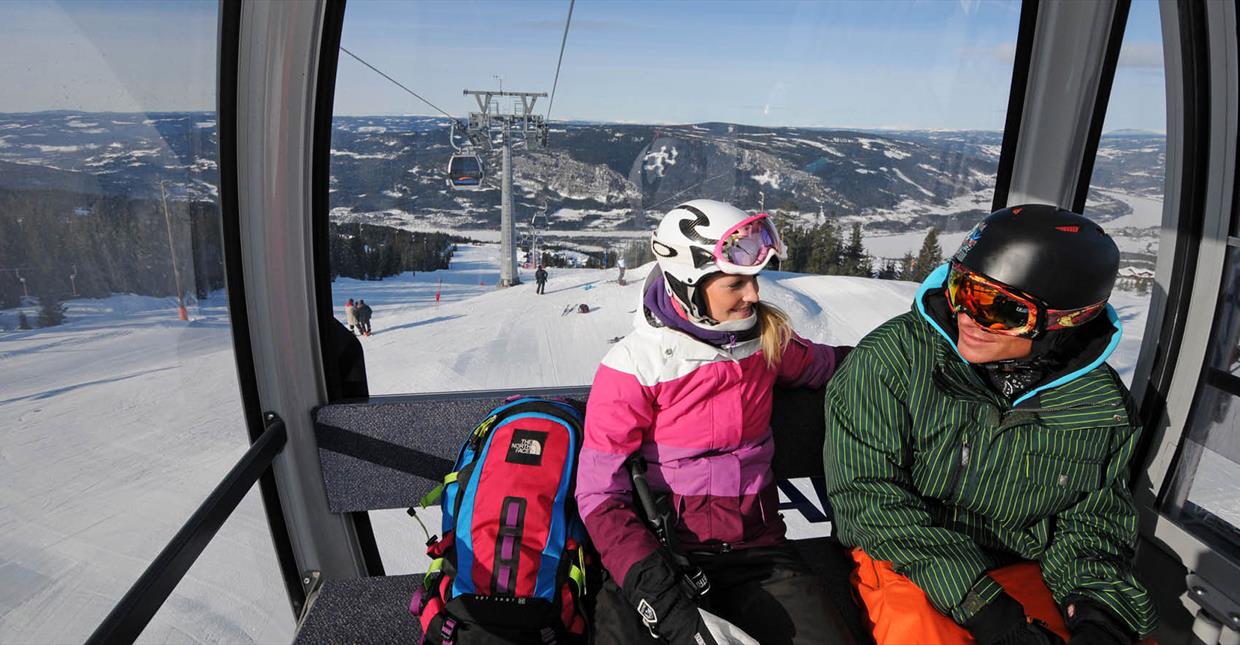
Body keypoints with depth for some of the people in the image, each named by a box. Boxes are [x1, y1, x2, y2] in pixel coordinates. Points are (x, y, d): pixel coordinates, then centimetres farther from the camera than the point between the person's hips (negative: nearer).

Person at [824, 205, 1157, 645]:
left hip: (1025, 572, 5)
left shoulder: (1102, 406, -3)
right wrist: (980, 603, -22)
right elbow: (866, 491, -18)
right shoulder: (894, 356, -16)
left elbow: (1091, 525, 9)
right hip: (905, 563, -4)